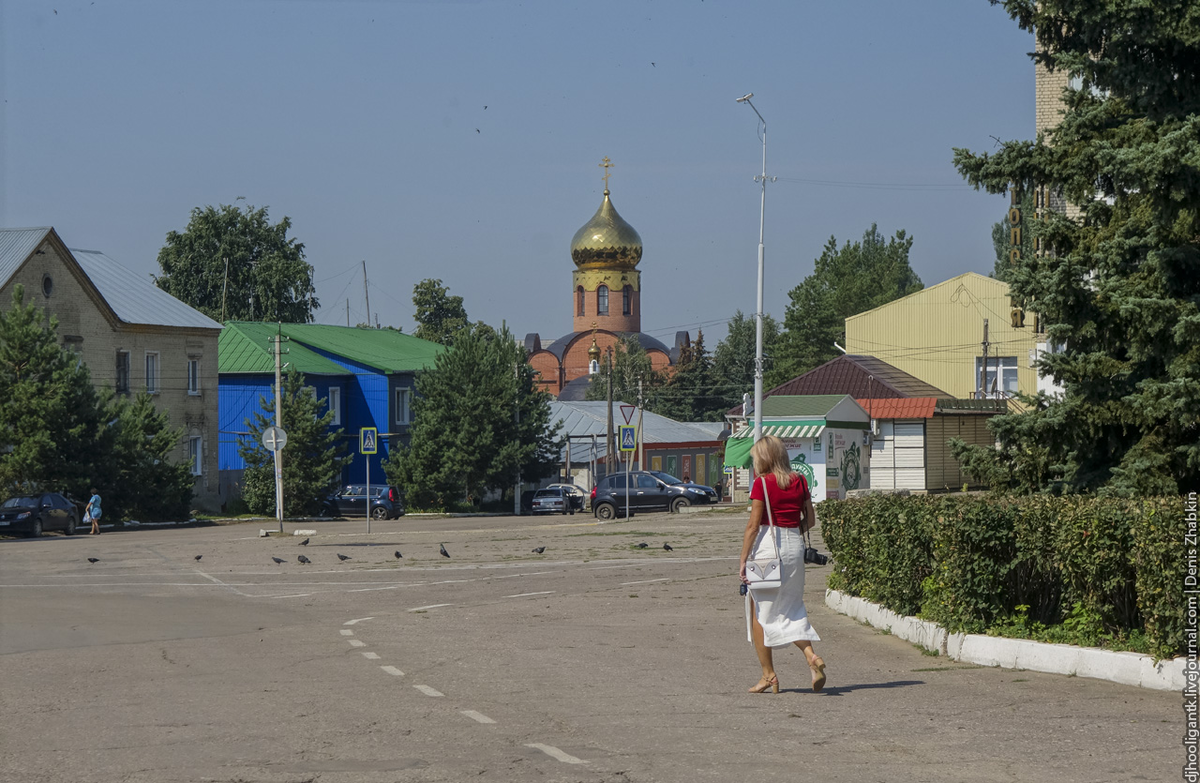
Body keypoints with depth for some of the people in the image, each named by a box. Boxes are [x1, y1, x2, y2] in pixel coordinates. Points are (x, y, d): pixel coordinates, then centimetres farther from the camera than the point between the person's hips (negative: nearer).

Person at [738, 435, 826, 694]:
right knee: (792, 610, 15)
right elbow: (810, 519, 10)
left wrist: (743, 560, -9)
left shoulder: (762, 483, -10)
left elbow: (753, 525, -12)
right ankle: (811, 656, -8)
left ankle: (768, 674, 6)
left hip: (767, 546, -5)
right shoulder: (799, 481, 6)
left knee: (760, 612, 6)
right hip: (795, 547, 5)